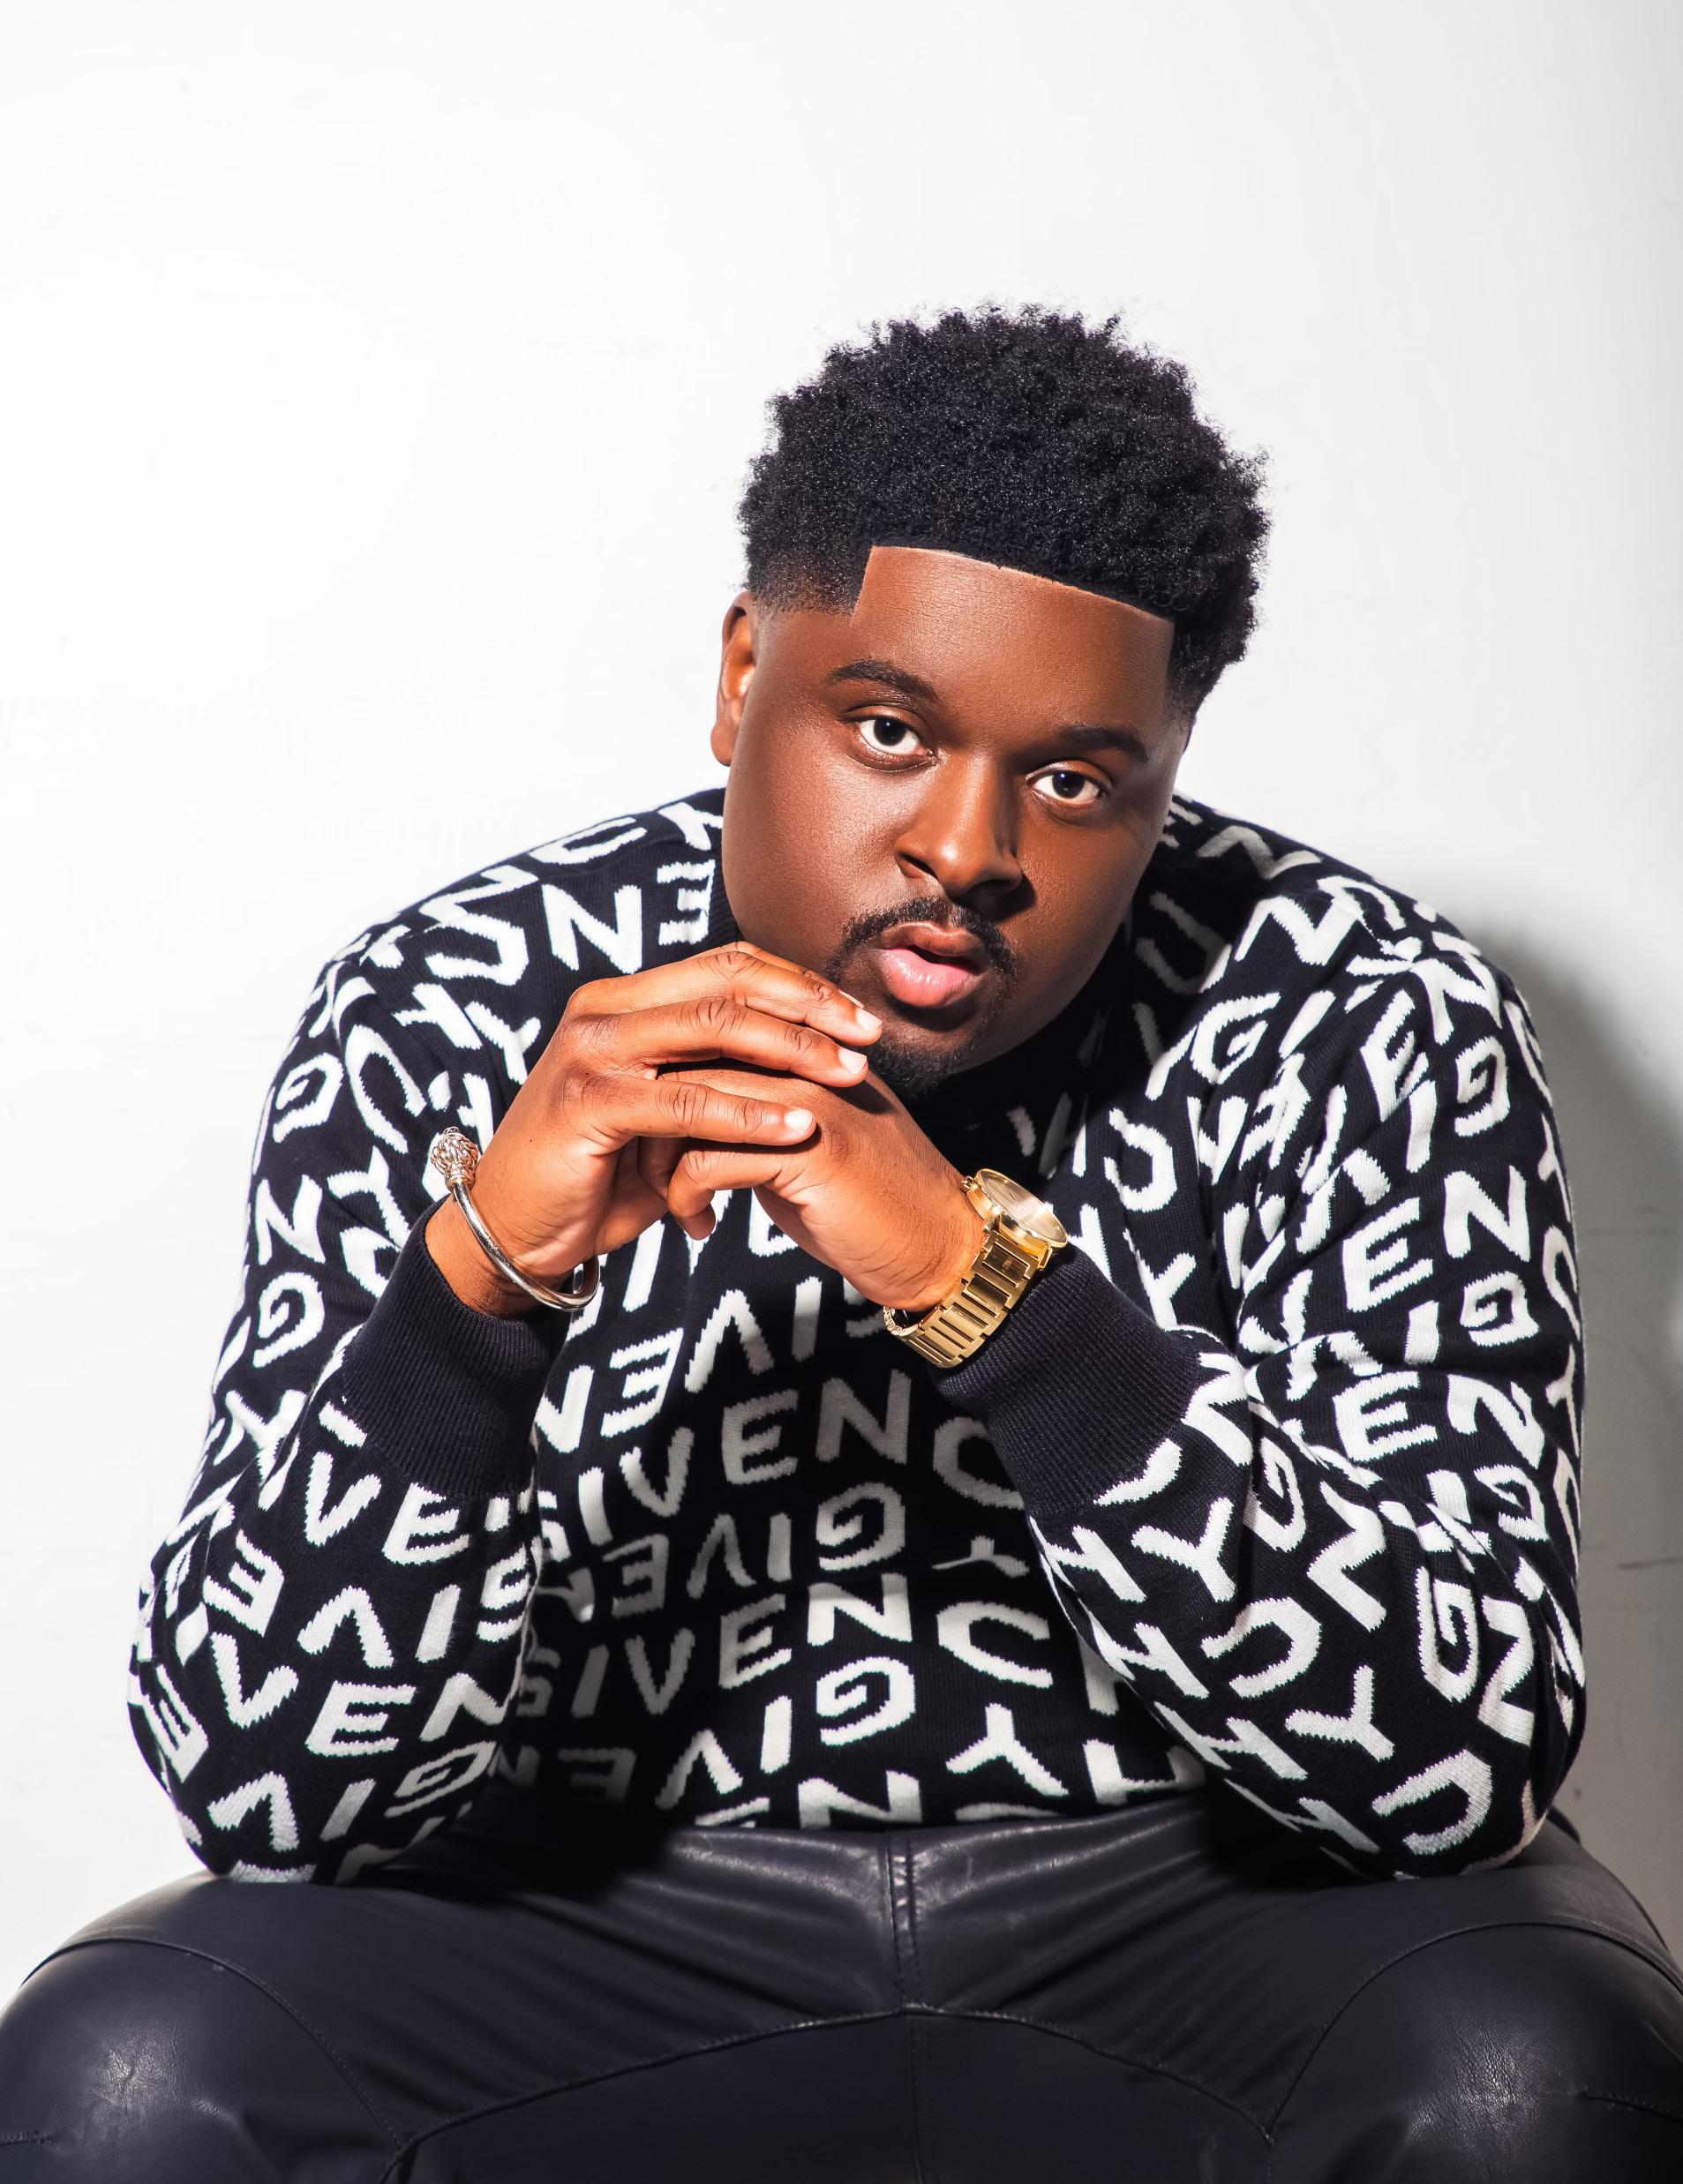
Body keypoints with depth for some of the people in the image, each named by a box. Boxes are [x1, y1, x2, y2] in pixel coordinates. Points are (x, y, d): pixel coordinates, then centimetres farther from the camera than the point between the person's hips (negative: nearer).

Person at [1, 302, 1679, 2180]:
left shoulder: (1360, 1028, -12)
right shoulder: (449, 1020, -11)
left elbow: (1457, 1760, -21)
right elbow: (268, 1781, -14)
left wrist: (990, 1279, -32)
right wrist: (483, 1265, -32)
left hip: (1201, 1915, 0)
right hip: (614, 1938, 1)